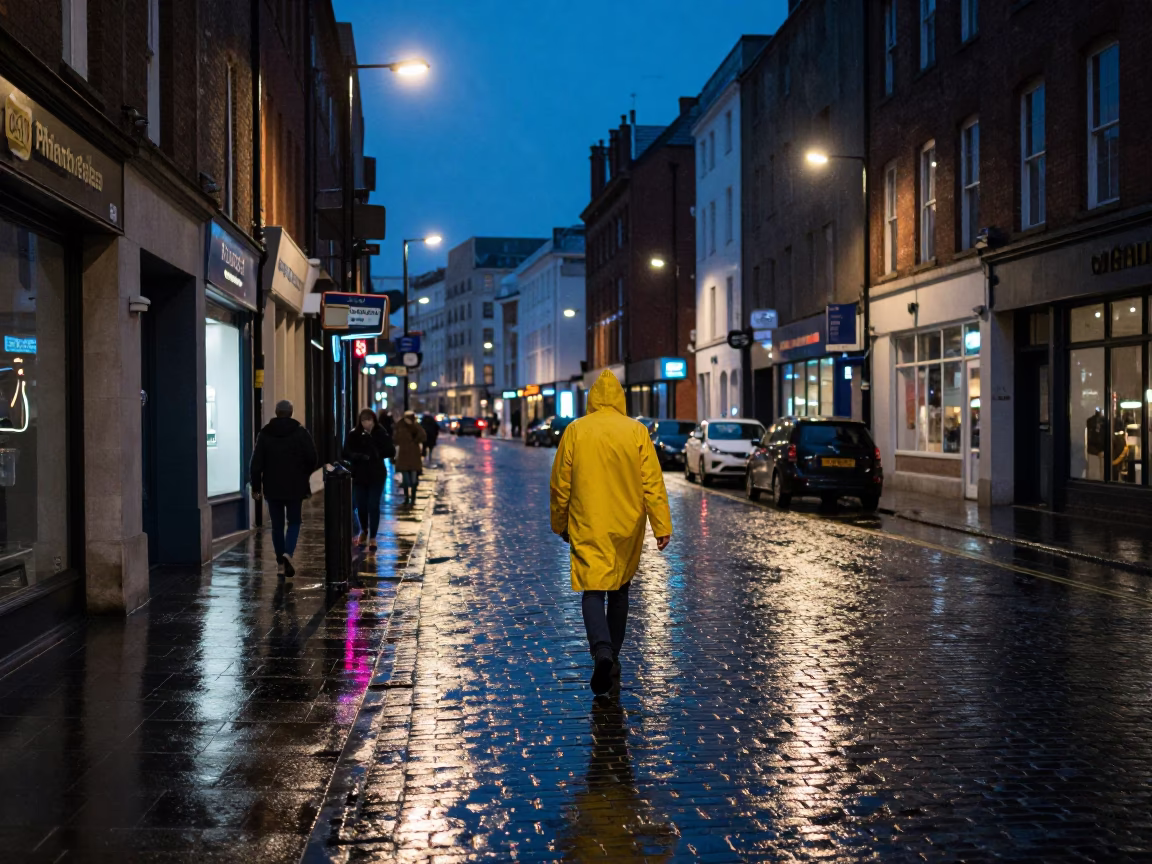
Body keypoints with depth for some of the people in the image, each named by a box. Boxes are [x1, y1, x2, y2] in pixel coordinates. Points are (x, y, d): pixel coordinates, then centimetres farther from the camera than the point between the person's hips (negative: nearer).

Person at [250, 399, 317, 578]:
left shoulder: (264, 433, 0)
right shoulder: (300, 432, -4)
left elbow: (256, 463, -2)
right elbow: (312, 458, -3)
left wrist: (256, 486, 5)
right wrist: (304, 475, 16)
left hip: (272, 487, 1)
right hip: (295, 487, -1)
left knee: (277, 525, 10)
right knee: (294, 522, 8)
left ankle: (281, 559, 14)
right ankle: (288, 553, -15)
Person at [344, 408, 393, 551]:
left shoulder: (381, 434, -3)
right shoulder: (353, 435, -2)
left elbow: (391, 452, -7)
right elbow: (347, 454, -9)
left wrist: (378, 453, -23)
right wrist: (360, 456, -25)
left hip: (376, 475, -1)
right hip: (359, 475, 1)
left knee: (373, 506, -6)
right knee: (361, 506, 7)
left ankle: (372, 537, 3)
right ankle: (364, 530, 35)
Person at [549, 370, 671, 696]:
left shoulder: (575, 431, -3)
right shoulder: (636, 431, -3)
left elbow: (560, 485, 2)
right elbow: (653, 483, -6)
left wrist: (560, 523, 14)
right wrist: (662, 526, -3)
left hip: (588, 527, -2)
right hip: (627, 527, 2)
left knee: (592, 590, -2)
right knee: (619, 590, 17)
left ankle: (602, 651, -26)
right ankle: (613, 658, 25)